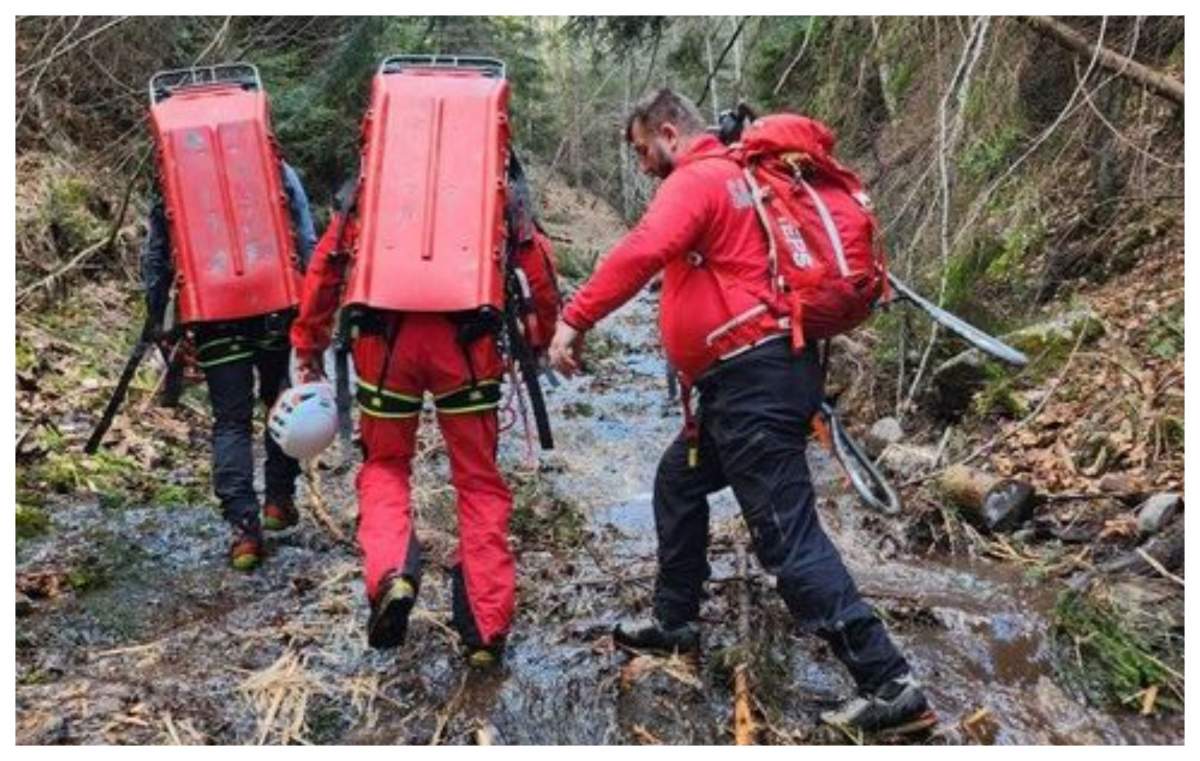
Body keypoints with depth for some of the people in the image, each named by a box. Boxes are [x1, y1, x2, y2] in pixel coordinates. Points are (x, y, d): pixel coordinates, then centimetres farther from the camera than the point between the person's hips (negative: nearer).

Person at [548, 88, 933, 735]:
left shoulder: (696, 178, -9)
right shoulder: (732, 175, 22)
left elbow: (644, 251, -27)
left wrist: (574, 318, -26)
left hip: (751, 377, -10)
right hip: (759, 374, 10)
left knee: (787, 535, -8)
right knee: (678, 481, 21)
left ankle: (889, 683, -2)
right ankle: (674, 623, 33)